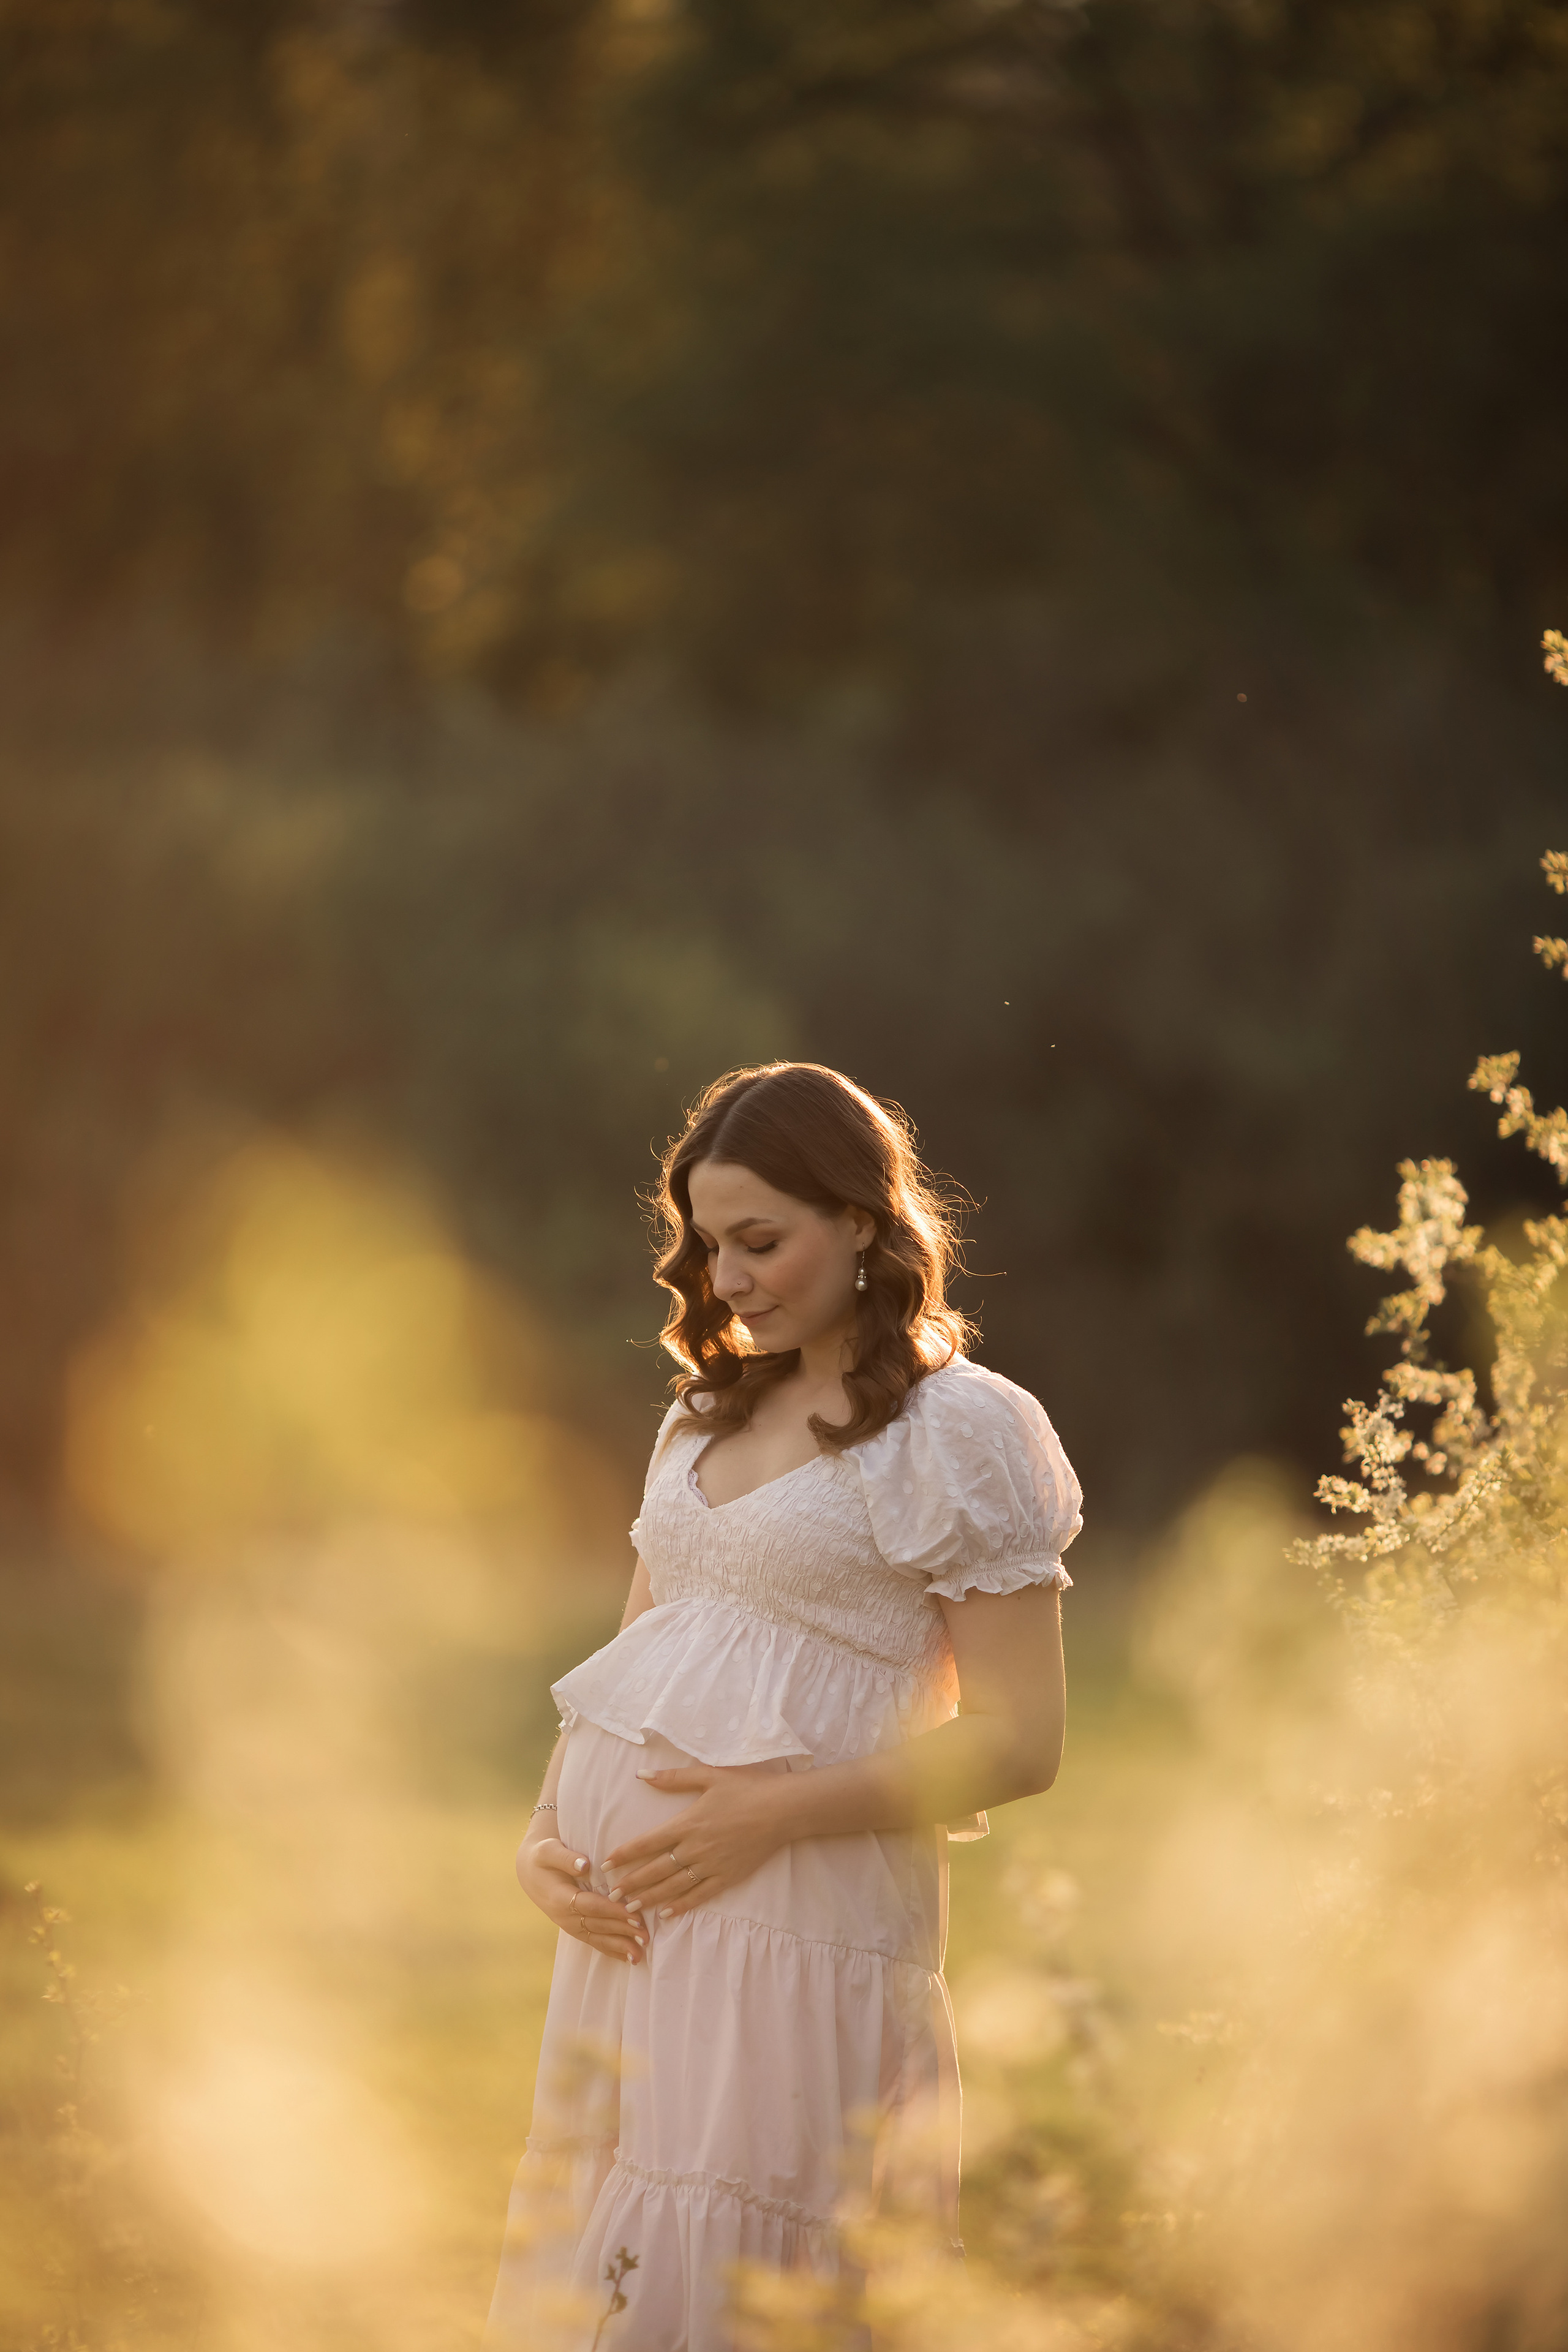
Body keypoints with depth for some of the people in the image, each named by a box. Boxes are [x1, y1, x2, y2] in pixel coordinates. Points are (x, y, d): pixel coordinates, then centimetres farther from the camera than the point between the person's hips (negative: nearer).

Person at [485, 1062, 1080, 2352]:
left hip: (802, 1899, -7)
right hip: (634, 1903, 7)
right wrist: (548, 1837, 2)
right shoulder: (705, 1418, 17)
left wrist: (776, 1811, -17)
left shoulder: (960, 1433, -5)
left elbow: (1020, 1742, -10)